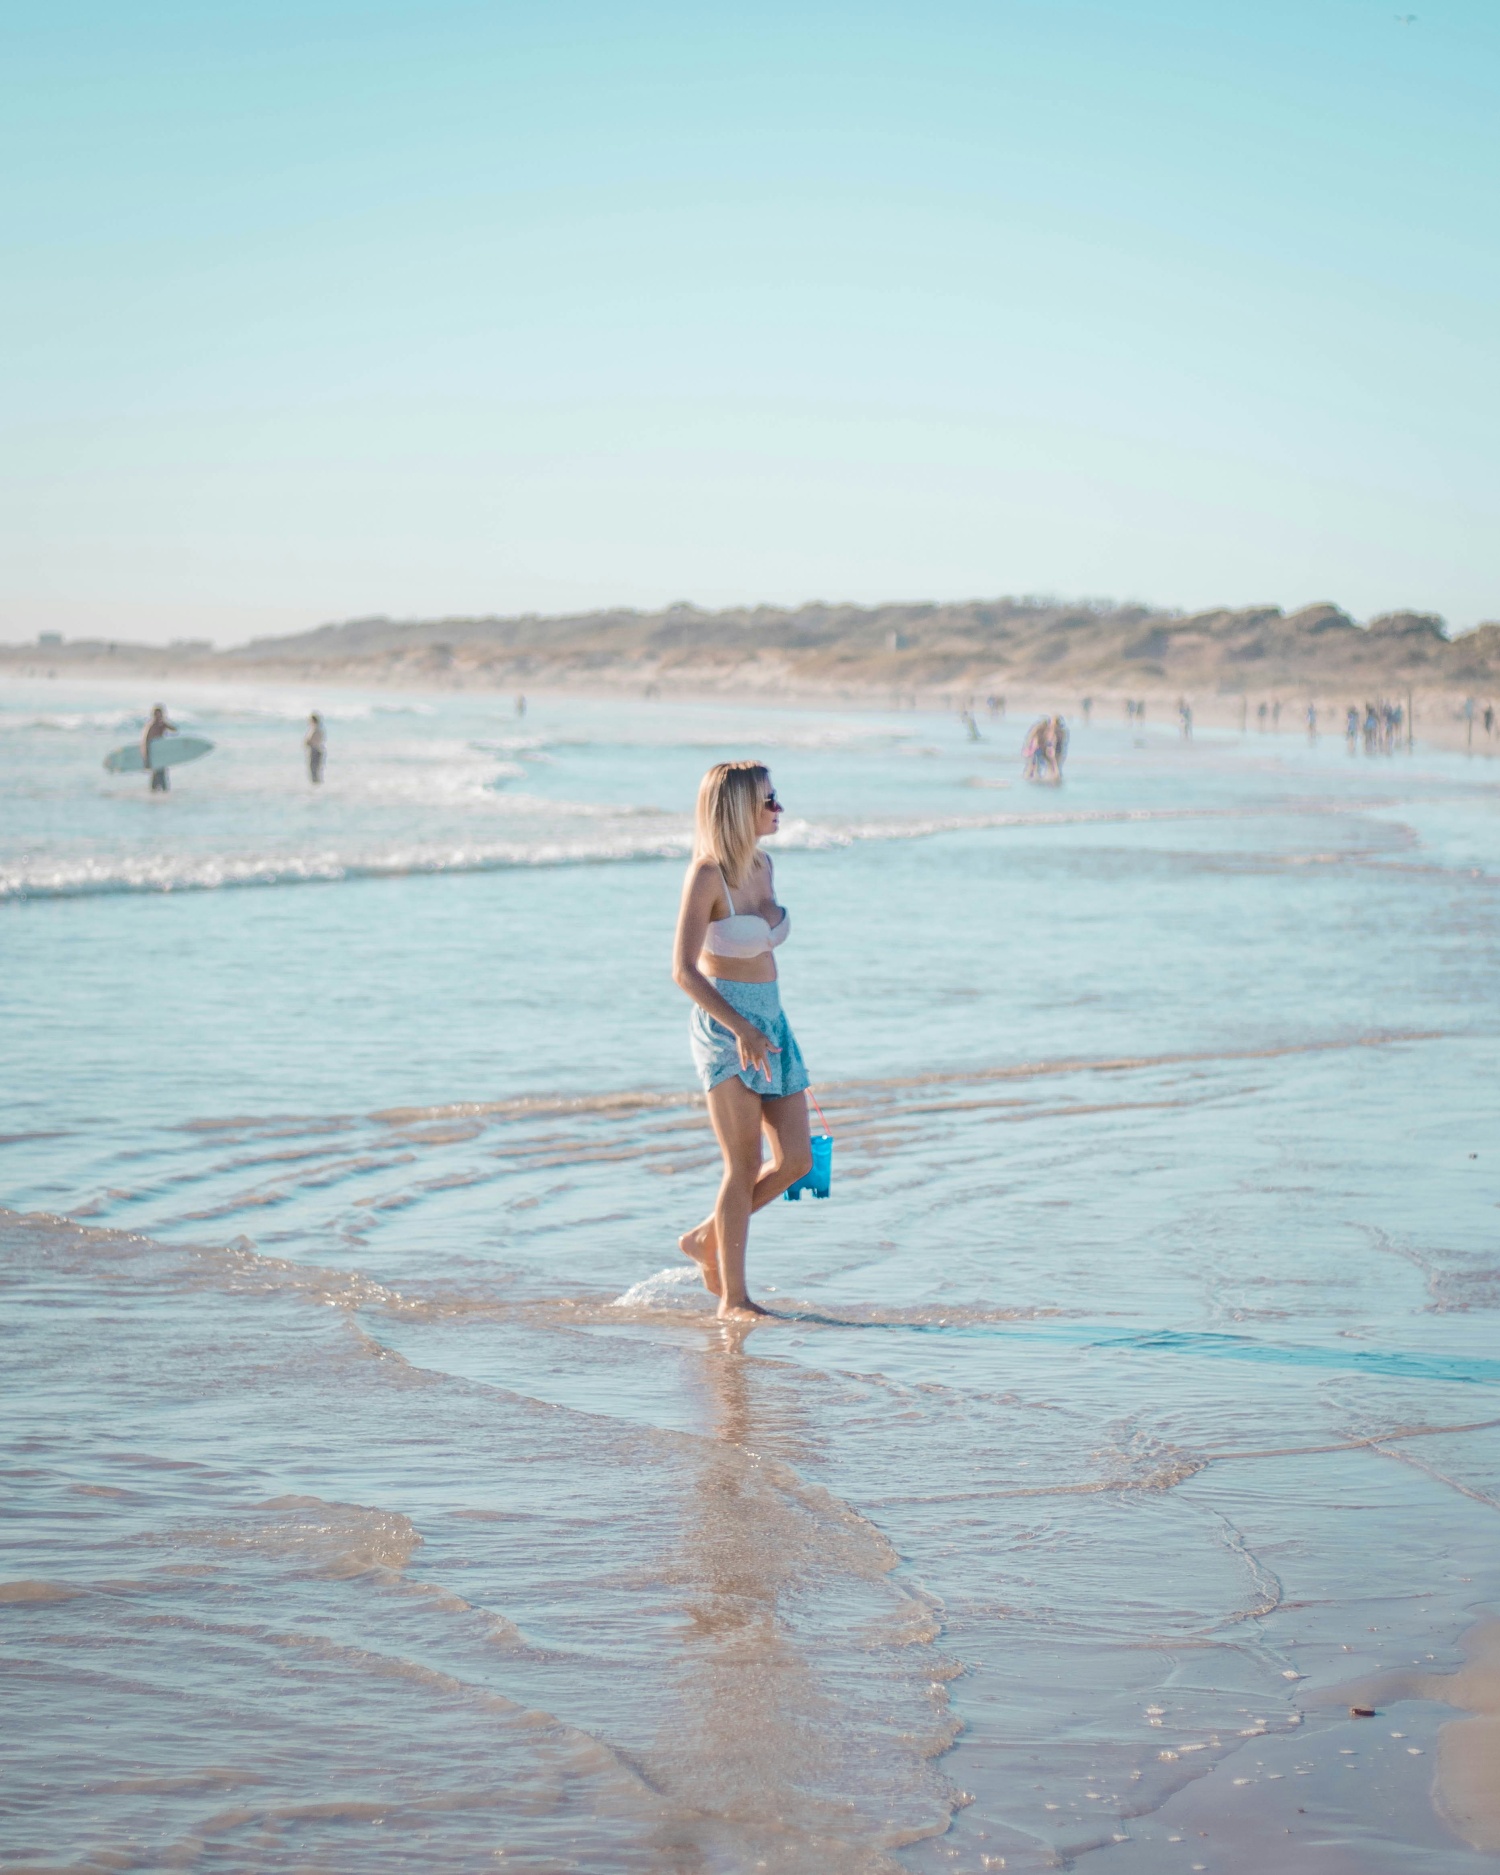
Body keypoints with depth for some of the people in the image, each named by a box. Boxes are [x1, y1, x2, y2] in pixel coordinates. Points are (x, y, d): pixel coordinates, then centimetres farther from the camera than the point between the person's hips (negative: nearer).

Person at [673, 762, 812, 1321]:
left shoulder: (762, 866, 10)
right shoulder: (707, 876, -13)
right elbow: (684, 971, -18)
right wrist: (740, 1027, -26)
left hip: (770, 1019, 8)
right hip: (723, 1023, -8)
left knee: (797, 1159, 5)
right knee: (745, 1166, -6)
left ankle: (706, 1239, 23)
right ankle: (732, 1298, 3)